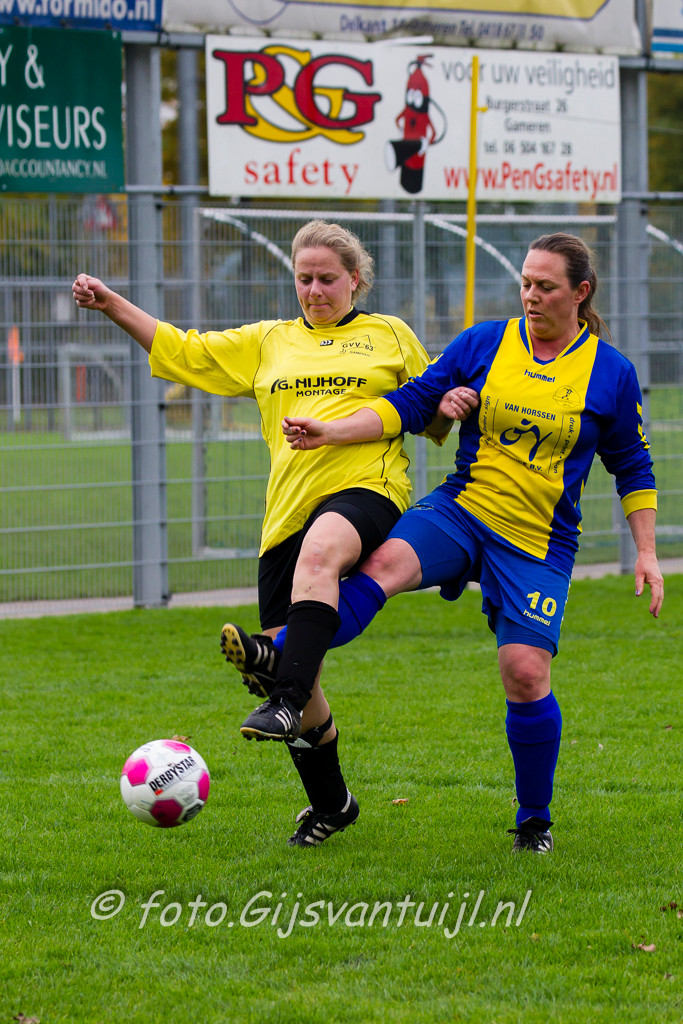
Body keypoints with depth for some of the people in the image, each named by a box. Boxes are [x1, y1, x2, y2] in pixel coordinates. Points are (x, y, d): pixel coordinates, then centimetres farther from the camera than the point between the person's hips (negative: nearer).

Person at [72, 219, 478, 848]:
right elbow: (181, 350, 24)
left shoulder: (389, 336, 16)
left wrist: (450, 408, -4)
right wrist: (111, 303, 15)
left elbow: (432, 422, 19)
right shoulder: (269, 342, 23)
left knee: (320, 550, -41)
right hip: (290, 507, 4)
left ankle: (288, 700, -56)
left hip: (367, 488, -4)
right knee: (298, 677, 1)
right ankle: (330, 803, 21)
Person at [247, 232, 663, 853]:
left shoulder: (611, 373, 2)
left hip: (539, 544, -1)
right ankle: (278, 658, -47)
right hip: (462, 510, 1)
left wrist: (646, 552, 6)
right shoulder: (483, 345, 4)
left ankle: (535, 820, 11)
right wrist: (332, 432, -8)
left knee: (526, 672, -10)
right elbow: (413, 404, 3)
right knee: (387, 563, -29)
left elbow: (633, 467, 11)